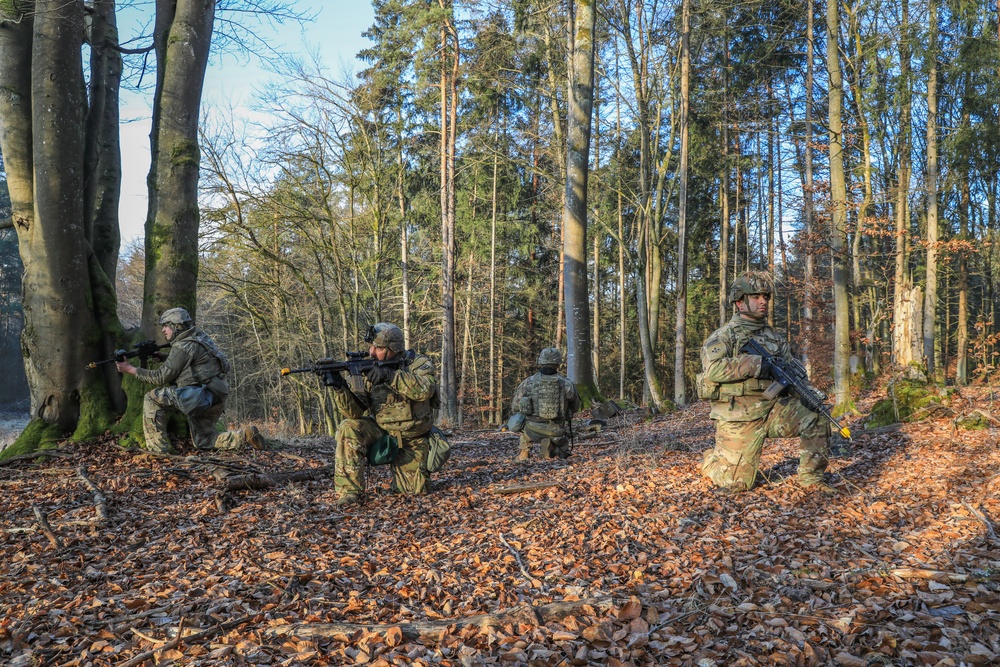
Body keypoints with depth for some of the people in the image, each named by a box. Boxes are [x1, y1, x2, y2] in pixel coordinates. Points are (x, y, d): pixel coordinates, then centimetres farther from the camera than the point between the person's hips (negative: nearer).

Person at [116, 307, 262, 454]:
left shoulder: (184, 346, -13)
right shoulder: (198, 337, 16)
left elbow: (162, 377, -8)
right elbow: (173, 365, 25)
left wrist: (131, 369, -1)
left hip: (201, 396, -10)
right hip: (214, 402, 10)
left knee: (152, 398, -3)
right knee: (203, 442, 19)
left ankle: (159, 449, -3)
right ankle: (244, 435, 4)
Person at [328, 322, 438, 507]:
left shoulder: (419, 364, -14)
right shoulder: (369, 371, -6)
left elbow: (424, 389, -36)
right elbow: (355, 412, -12)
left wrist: (389, 374, -43)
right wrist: (340, 388, -30)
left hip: (411, 440, -2)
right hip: (381, 431, 2)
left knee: (414, 491, -7)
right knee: (349, 428, -26)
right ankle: (350, 490, -18)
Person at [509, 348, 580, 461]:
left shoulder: (527, 383, -1)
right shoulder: (567, 384, -2)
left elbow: (514, 409, 9)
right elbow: (575, 407, 14)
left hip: (532, 430, 0)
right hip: (555, 432, 0)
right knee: (563, 451, 31)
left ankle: (524, 453, 22)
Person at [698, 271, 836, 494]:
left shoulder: (776, 336, 14)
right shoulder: (724, 336, -4)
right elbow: (712, 369, -21)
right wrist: (754, 364, -25)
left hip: (774, 407, 5)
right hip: (739, 416, -5)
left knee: (816, 416, -18)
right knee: (735, 484, -5)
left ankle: (810, 477, -2)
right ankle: (712, 460, 29)